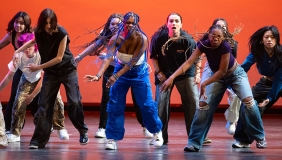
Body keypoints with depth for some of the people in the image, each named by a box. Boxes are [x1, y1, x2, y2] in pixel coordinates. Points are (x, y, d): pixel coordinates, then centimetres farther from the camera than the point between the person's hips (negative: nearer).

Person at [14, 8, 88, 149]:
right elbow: (33, 42, 15)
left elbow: (59, 58, -21)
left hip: (68, 69, -3)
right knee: (44, 104, -4)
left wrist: (38, 67, -21)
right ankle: (39, 140, -2)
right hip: (50, 72, 3)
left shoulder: (61, 33, -22)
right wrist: (18, 51, 2)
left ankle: (83, 132, 11)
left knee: (74, 102, -10)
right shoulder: (39, 33, -9)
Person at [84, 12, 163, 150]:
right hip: (121, 71, 2)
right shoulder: (116, 39, -22)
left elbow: (132, 62, -31)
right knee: (115, 105, -5)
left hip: (139, 73, -1)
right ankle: (112, 139, 0)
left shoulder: (142, 39, -27)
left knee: (147, 104, 2)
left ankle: (157, 132, 25)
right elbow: (108, 58, -34)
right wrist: (99, 75, -50)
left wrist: (115, 76, -39)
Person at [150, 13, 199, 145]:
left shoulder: (187, 40, -17)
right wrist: (158, 72, -6)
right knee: (161, 105, -4)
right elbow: (153, 56, -2)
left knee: (193, 103, -5)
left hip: (185, 74, 0)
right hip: (165, 74, 0)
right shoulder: (159, 38, -17)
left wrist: (197, 74, -9)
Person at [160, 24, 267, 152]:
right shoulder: (204, 45, -24)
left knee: (248, 101, -21)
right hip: (218, 77, 3)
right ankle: (194, 142, -6)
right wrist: (171, 77, -39)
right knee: (203, 104, -11)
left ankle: (259, 137, -3)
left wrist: (204, 84, -31)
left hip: (235, 74, -3)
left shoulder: (225, 46, -34)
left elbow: (222, 71, -29)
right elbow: (189, 62, -29)